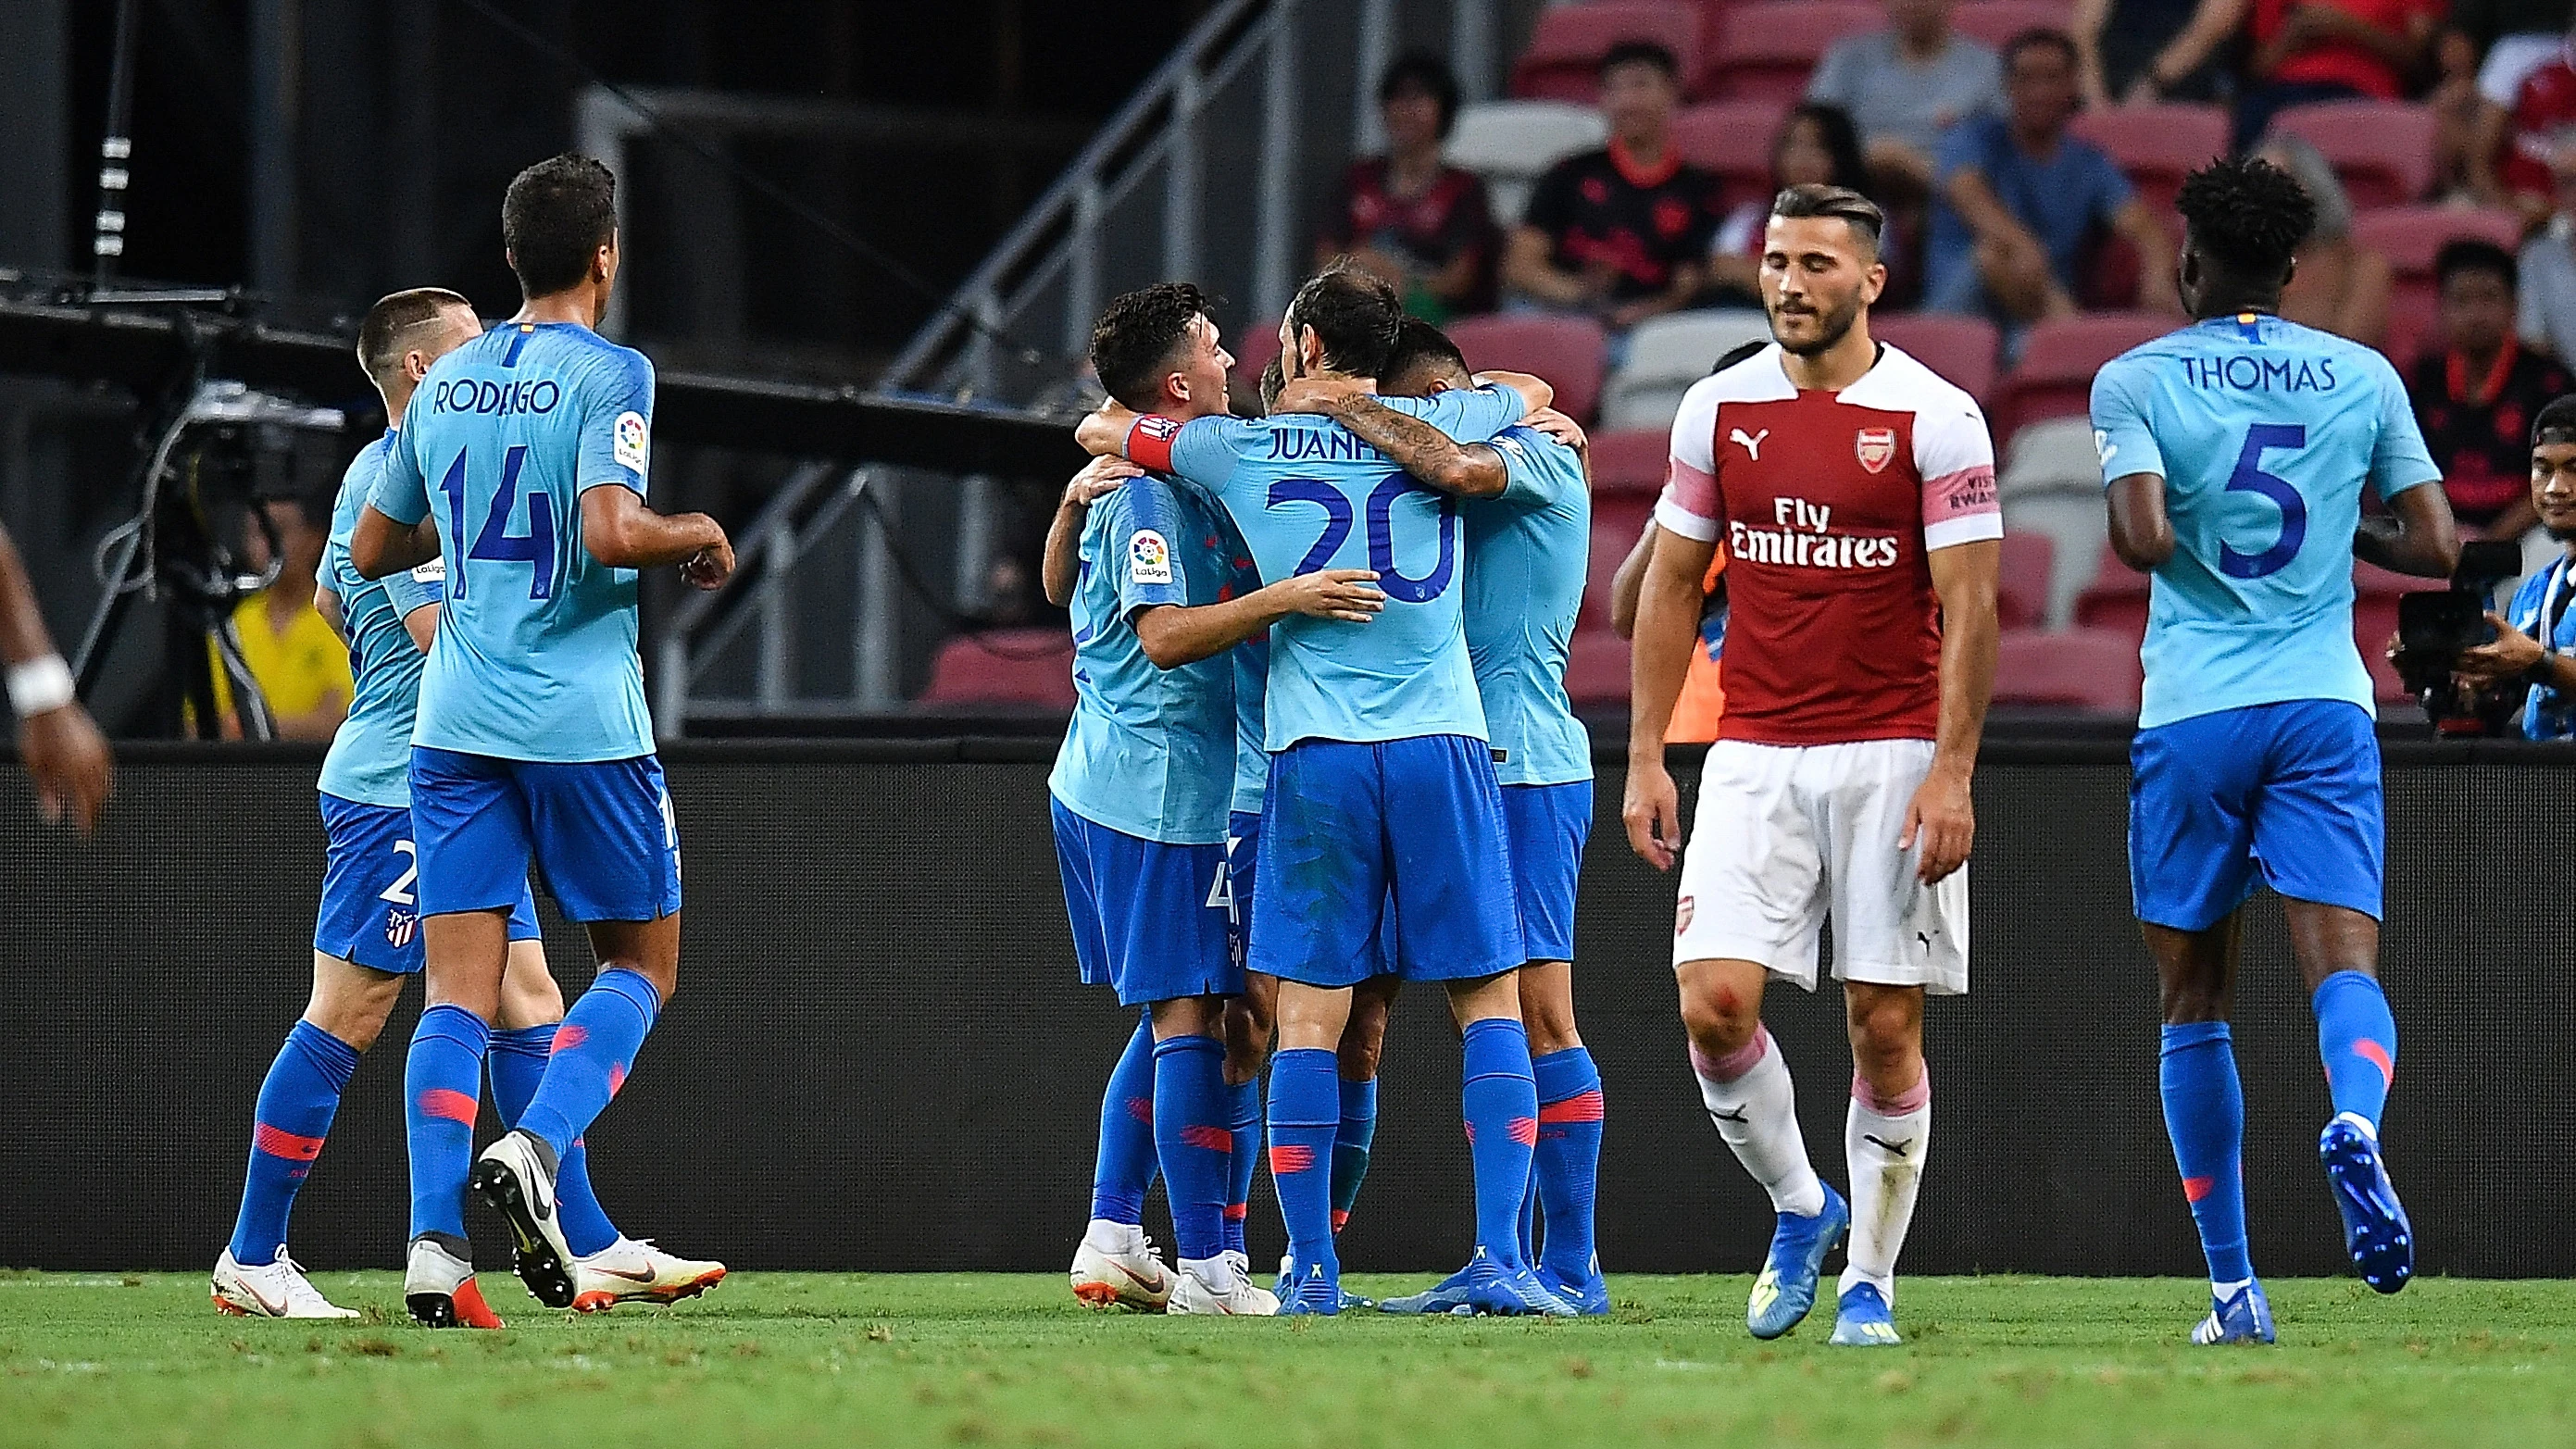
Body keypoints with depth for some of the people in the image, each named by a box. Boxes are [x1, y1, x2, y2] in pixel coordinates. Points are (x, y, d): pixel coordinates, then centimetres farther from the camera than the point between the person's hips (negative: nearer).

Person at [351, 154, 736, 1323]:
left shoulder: (447, 385, 11)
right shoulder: (607, 375, -7)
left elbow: (372, 550, 19)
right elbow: (611, 530, -21)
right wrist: (695, 536, -2)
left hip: (454, 722, 5)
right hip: (582, 722, -5)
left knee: (459, 993, 1)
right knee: (640, 963, 10)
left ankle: (433, 1241, -13)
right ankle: (533, 1148, -14)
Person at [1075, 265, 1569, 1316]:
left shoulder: (1243, 449, 6)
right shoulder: (1439, 428, 9)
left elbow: (1100, 429, 23)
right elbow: (1533, 392, 32)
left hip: (1315, 755, 0)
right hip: (1443, 741, 0)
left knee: (1309, 1021, 2)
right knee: (1491, 1006, 3)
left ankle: (1312, 1270, 0)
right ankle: (1500, 1259, -9)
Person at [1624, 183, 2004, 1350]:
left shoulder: (1934, 419, -5)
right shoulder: (1719, 409, 6)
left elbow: (1968, 605, -6)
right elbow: (1671, 586, 13)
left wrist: (1951, 774, -13)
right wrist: (1645, 755, 7)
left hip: (1891, 759, -3)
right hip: (1753, 759, 3)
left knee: (1885, 1028, -1)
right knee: (1714, 1003, -11)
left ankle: (1868, 1279, 11)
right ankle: (1798, 1208, 13)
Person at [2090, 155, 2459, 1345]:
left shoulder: (2136, 382, -1)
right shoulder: (2362, 378, 7)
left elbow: (2143, 540, -15)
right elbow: (2434, 547, 6)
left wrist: (2135, 521, 7)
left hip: (2192, 717, -1)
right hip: (2325, 709, 1)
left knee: (2194, 1004, 9)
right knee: (2344, 966, -8)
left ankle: (2233, 1286, 9)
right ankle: (2355, 1124, -43)